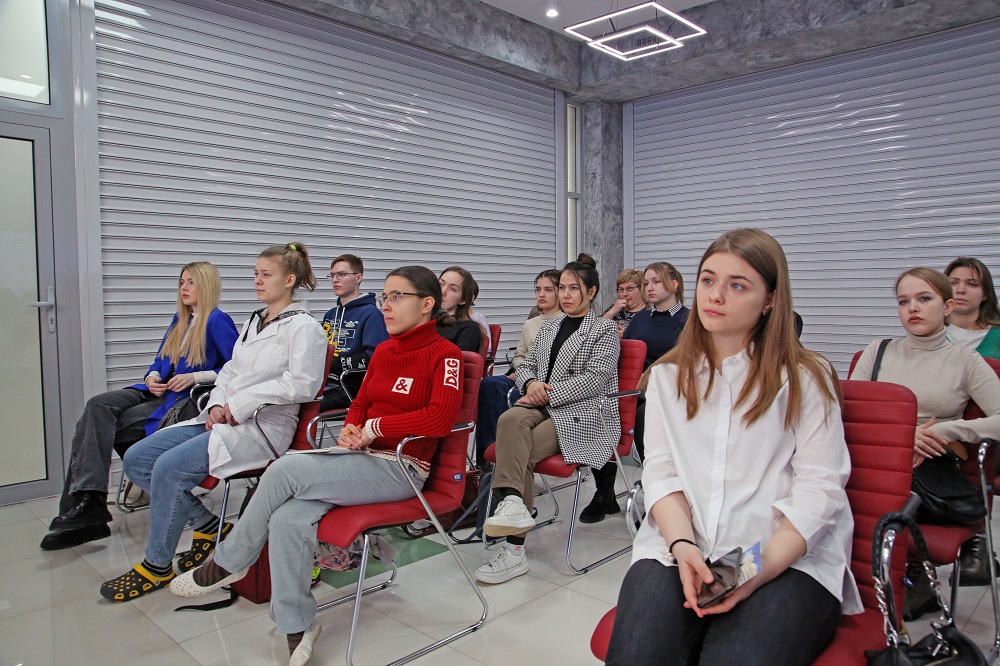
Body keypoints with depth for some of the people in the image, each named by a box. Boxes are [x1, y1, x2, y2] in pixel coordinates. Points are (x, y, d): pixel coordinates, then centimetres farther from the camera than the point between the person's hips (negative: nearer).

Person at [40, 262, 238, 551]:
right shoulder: (179, 321, 21)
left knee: (103, 425, -19)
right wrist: (152, 376, 3)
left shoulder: (218, 321, -6)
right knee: (98, 406, -17)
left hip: (185, 402, -8)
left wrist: (194, 377, -17)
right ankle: (84, 500, -22)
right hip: (158, 392, 8)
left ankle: (84, 501, -12)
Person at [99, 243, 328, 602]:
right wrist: (217, 404, 0)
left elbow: (302, 384, -18)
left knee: (170, 467, -24)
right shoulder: (253, 321, 22)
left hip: (263, 427, -9)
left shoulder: (303, 327, -6)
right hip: (223, 419, 9)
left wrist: (240, 404, -16)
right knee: (135, 459, 0)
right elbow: (230, 371, 21)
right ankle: (209, 527, 9)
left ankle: (157, 567, -3)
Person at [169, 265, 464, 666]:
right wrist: (350, 429, 0)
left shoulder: (445, 355, -8)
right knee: (287, 521, -18)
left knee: (286, 469, -20)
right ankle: (297, 626, 0)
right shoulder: (382, 352, 13)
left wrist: (375, 427, -16)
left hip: (401, 469, -6)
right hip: (363, 458, 7)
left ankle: (227, 564, 4)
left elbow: (441, 418, -22)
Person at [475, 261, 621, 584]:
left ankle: (514, 549, -30)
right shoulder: (548, 327, 24)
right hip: (544, 406, 5)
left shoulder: (604, 329, 4)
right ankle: (512, 504, -49)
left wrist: (548, 394, -16)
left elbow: (595, 379, -9)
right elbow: (525, 365, 22)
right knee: (510, 419, -33)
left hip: (583, 413, -5)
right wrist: (531, 383, -4)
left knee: (521, 450, -29)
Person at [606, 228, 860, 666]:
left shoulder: (805, 379, 5)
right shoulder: (667, 376, 14)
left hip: (789, 557, -1)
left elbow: (819, 489, -3)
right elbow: (661, 472, 5)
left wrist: (762, 567, -16)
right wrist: (682, 545, -13)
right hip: (681, 546, 2)